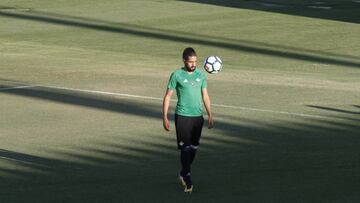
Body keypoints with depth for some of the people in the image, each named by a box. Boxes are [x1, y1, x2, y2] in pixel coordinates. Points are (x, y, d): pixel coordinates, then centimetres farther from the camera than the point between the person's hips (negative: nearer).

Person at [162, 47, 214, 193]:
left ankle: (183, 173, 28)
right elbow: (168, 96, -3)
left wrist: (210, 115, 11)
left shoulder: (201, 75, 6)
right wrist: (165, 118, -7)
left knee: (194, 147, 10)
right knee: (185, 147, -8)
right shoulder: (177, 75, -6)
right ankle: (187, 178, -3)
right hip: (182, 116, -5)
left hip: (198, 116, 5)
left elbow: (205, 96, 14)